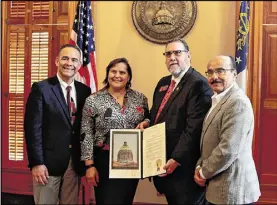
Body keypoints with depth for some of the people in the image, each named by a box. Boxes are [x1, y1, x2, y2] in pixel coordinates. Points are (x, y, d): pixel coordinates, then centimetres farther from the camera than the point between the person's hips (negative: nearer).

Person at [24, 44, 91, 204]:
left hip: (75, 163, 4)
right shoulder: (41, 88, -6)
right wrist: (36, 163, -14)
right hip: (48, 162, -4)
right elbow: (33, 128, -10)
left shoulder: (85, 91, 6)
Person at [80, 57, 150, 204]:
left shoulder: (140, 98, 2)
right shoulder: (93, 100, -6)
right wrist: (89, 165, -8)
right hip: (105, 160, -3)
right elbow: (86, 135, -5)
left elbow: (148, 120, 14)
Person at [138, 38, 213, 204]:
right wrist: (147, 123, 2)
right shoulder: (163, 83, 14)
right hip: (163, 162, 8)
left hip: (184, 166, -8)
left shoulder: (198, 84, -15)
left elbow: (194, 128, -21)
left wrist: (177, 159, -22)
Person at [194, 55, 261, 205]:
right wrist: (199, 167, 1)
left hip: (232, 188, -9)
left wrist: (204, 173, -12)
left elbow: (229, 149, -25)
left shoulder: (238, 102, -19)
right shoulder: (219, 100, 11)